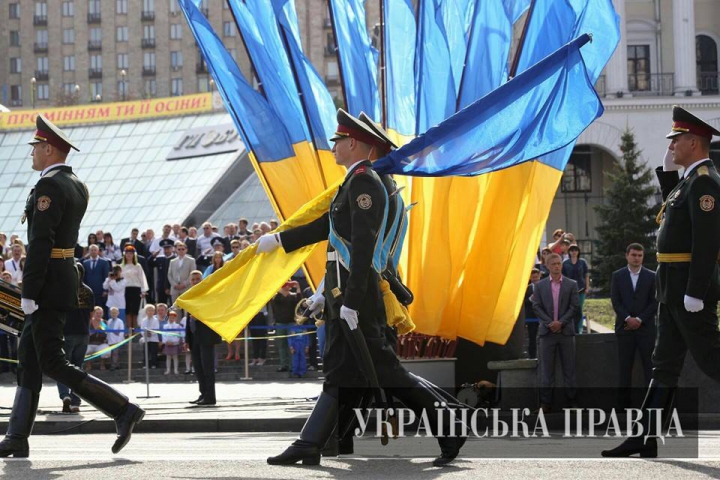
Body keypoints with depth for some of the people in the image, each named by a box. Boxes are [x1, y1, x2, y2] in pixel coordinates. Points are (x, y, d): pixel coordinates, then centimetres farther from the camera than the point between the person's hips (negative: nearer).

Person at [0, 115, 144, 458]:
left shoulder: (48, 188, -17)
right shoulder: (77, 186, 13)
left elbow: (40, 243, -23)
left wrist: (29, 293, -21)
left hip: (48, 284, -10)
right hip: (66, 273, 10)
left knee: (53, 364, -7)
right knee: (29, 358, 10)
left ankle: (123, 410, -10)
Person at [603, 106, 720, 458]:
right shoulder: (691, 179, 15)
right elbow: (674, 209, 34)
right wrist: (667, 170, 20)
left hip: (691, 284, -11)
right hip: (673, 287, 11)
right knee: (665, 363, 9)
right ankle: (646, 438, 10)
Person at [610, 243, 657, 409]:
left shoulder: (651, 276, 6)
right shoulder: (617, 276, 7)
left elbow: (654, 302, 1)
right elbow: (615, 301, 2)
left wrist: (639, 320, -9)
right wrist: (628, 318, -11)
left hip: (646, 326, 0)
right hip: (625, 327, 1)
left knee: (649, 365, -4)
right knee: (624, 366, 0)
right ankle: (624, 403, 1)